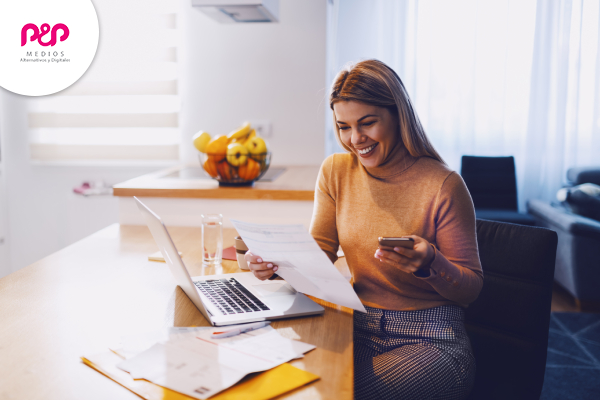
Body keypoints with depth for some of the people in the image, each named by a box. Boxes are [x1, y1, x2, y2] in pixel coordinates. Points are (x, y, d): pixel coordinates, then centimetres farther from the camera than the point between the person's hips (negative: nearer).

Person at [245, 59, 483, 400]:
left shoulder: (442, 185, -13)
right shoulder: (336, 171, 3)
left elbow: (472, 288, -7)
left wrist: (430, 264, -28)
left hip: (431, 340, -4)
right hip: (361, 328, 4)